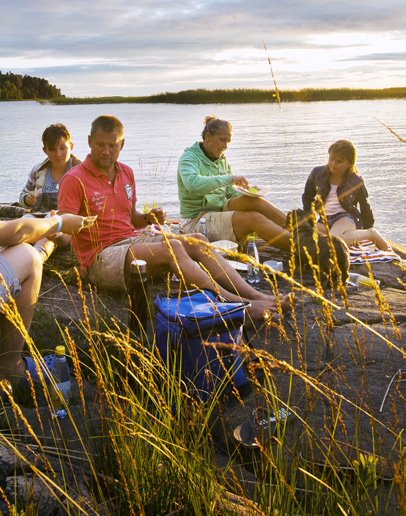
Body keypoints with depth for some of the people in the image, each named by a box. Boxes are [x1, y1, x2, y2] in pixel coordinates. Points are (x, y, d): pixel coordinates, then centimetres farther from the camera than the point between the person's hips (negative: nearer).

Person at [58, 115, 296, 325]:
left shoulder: (126, 173, 15)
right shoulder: (74, 180, -8)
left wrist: (149, 218, -1)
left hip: (133, 240, 7)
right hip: (101, 258, -7)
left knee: (196, 241, -13)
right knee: (171, 247, -30)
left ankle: (256, 296, -23)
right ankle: (238, 305, -34)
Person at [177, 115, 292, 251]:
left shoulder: (222, 160, 13)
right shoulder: (189, 158, -10)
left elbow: (231, 193, 15)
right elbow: (193, 184, -32)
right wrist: (230, 178, -35)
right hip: (197, 220, -7)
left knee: (253, 201, -23)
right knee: (255, 218, -27)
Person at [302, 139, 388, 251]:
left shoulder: (356, 182, 0)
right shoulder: (317, 173, 4)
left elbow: (365, 208, 14)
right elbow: (307, 197, 21)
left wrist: (368, 229, 21)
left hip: (346, 218, -3)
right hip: (323, 221, 3)